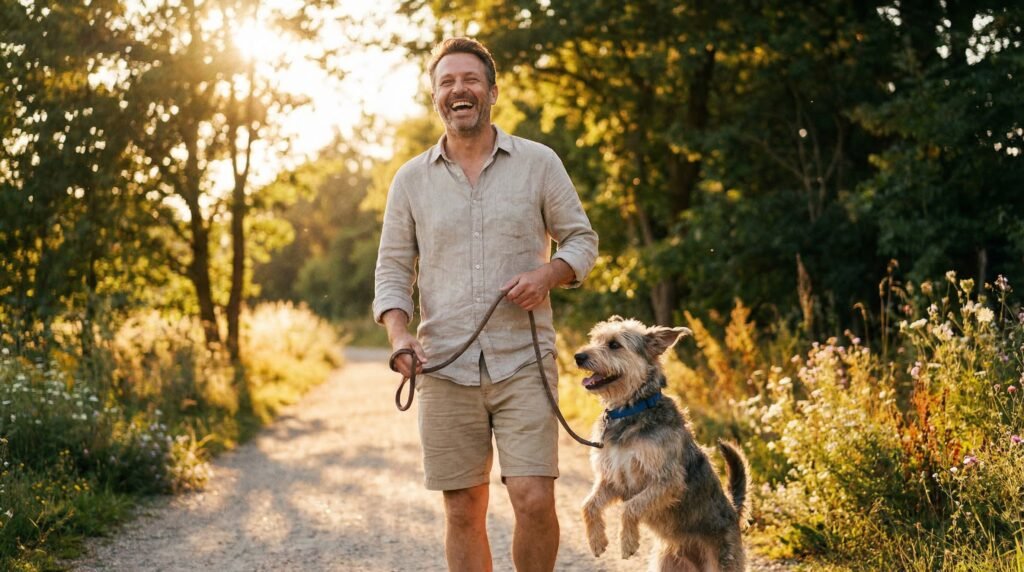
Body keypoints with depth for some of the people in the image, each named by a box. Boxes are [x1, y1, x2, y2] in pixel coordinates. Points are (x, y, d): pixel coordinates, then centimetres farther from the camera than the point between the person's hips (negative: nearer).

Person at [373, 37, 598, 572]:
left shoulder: (539, 163, 4)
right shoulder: (411, 179, 8)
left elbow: (582, 239, 10)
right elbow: (393, 269, 9)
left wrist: (548, 273, -11)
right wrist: (398, 334, -9)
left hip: (523, 360, -1)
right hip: (445, 367, 2)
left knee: (534, 499, -11)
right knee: (463, 511, 5)